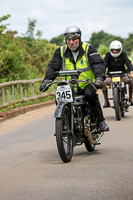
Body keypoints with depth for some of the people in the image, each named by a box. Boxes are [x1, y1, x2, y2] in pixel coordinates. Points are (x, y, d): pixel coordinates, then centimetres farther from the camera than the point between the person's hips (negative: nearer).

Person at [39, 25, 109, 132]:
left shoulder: (88, 49, -2)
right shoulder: (61, 51, 7)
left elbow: (98, 63, -12)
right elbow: (53, 67, 3)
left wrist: (99, 78, -31)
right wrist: (46, 80, -14)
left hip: (87, 84, -3)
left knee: (90, 95, -33)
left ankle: (101, 121, -18)